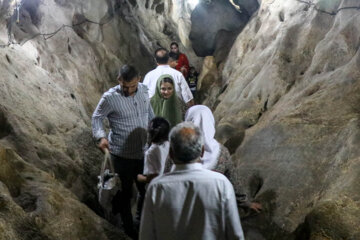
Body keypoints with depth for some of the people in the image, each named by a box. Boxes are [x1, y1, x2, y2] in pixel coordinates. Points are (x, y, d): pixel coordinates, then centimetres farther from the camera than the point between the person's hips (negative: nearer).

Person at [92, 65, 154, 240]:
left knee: (147, 189, 18)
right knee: (125, 193, 11)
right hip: (122, 154, -5)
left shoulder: (143, 90, -3)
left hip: (143, 152, 5)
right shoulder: (110, 97, -18)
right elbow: (96, 118, -7)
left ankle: (142, 219, 44)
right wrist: (101, 136, -24)